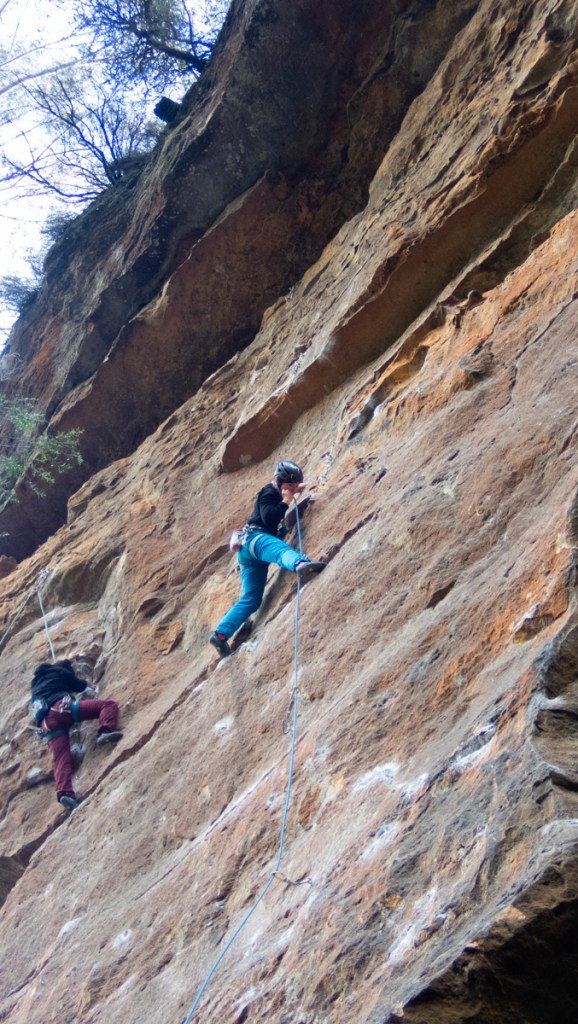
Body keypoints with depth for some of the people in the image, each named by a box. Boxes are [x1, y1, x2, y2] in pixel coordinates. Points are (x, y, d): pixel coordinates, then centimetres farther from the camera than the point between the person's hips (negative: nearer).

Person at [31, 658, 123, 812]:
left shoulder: (36, 680, 40)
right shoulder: (59, 671, 23)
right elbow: (79, 686, 29)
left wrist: (66, 660, 72)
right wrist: (85, 682, 52)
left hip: (47, 722, 5)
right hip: (62, 707, -5)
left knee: (61, 759, -11)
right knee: (109, 705, -3)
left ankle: (65, 793, -37)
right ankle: (106, 732, -32)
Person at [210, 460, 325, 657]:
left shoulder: (275, 494, 28)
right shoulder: (269, 492, -1)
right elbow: (268, 517, -16)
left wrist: (296, 492, 31)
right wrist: (286, 501, -8)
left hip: (250, 548, 10)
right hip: (256, 538, -10)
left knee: (251, 599, 6)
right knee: (282, 549, -43)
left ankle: (221, 634, 4)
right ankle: (301, 564, -79)